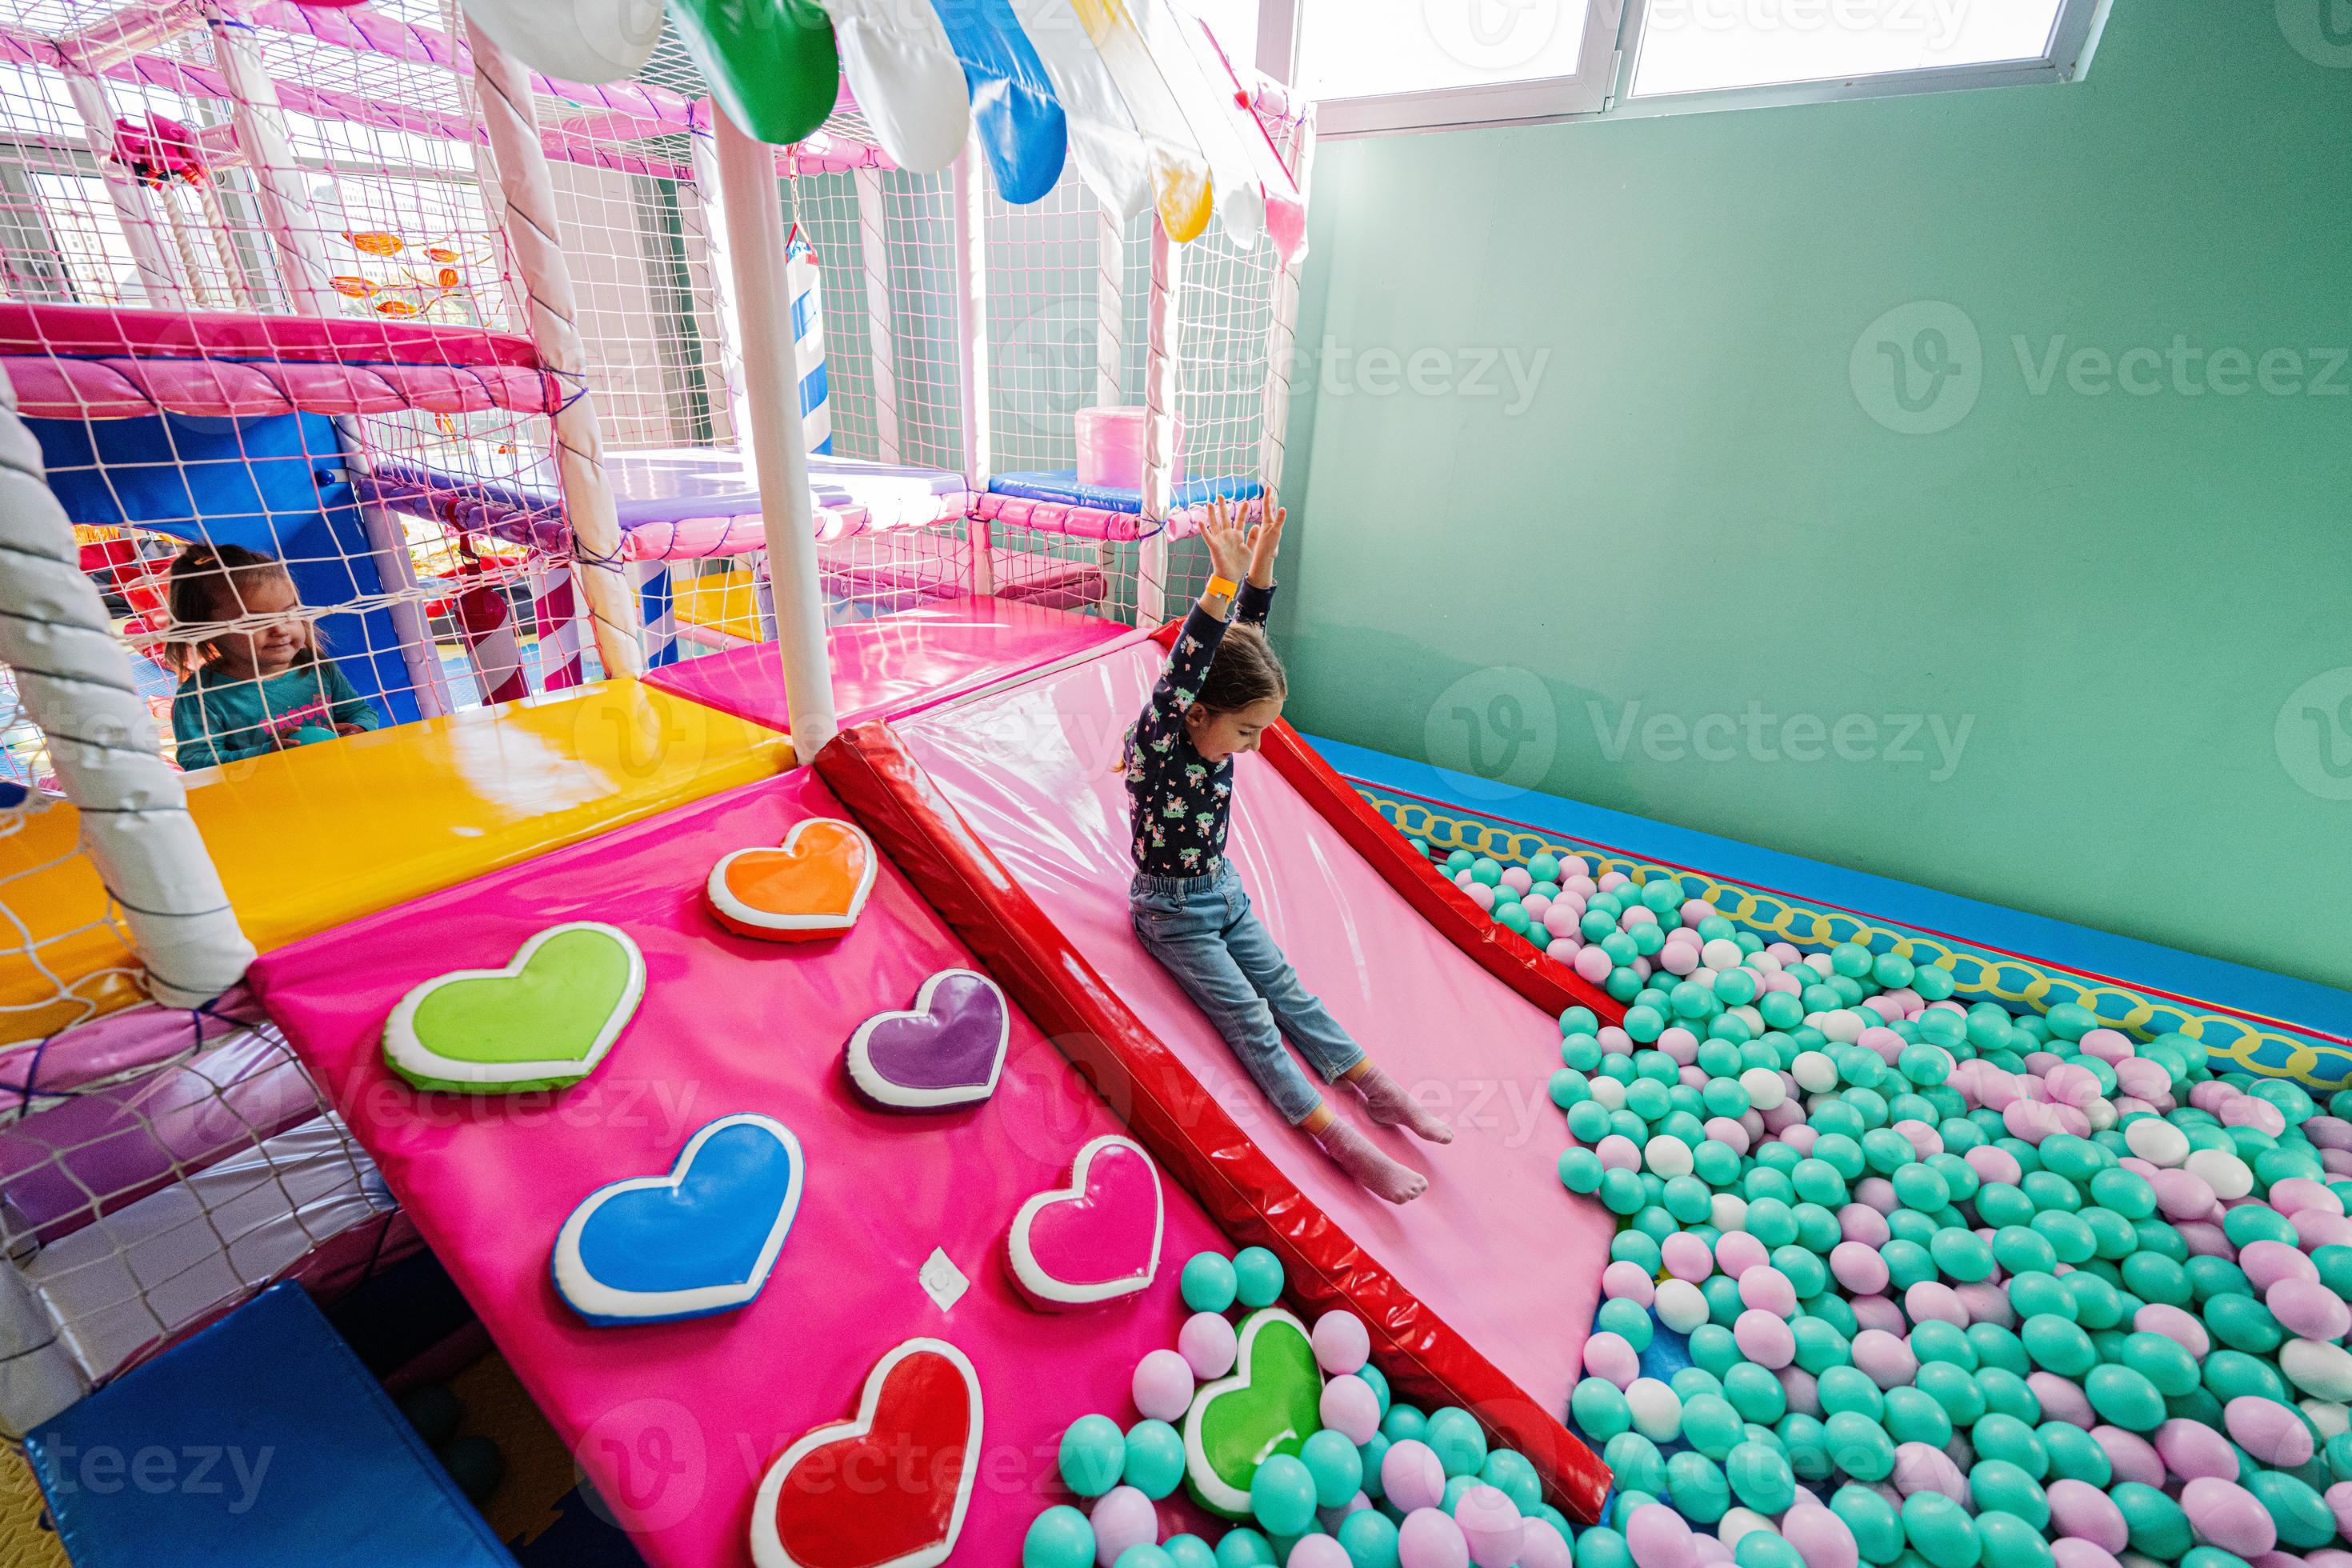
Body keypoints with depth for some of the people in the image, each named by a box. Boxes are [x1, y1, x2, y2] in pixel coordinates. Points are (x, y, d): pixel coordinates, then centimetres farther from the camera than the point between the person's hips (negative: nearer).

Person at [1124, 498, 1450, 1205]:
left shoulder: (1219, 732, -7)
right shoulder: (1158, 744, -26)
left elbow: (1247, 642, -11)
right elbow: (1180, 676, -44)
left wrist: (1261, 566, -24)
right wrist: (1223, 580, -52)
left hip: (1223, 889, 7)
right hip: (1172, 909, -7)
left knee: (1287, 989, 7)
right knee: (1249, 1018, -8)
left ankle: (1377, 1088, 11)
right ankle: (1343, 1143, -8)